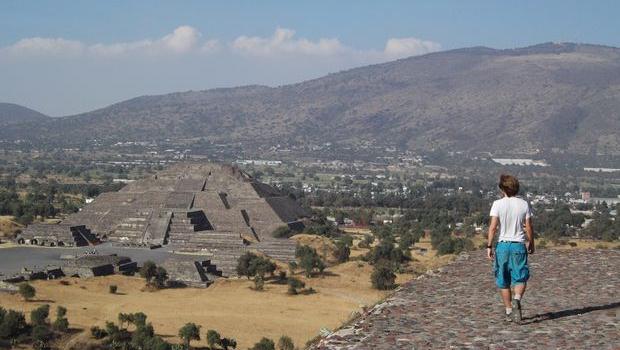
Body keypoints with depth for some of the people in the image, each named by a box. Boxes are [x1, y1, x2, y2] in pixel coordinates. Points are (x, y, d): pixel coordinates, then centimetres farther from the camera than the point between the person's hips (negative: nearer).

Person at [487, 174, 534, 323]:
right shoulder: (524, 204, 1)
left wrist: (489, 246, -7)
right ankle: (517, 300, -22)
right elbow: (528, 228, 2)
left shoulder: (498, 204, -5)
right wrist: (531, 243, 16)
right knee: (520, 278, 6)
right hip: (519, 245, 0)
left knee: (503, 281, 10)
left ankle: (509, 311, 13)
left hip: (503, 245, 0)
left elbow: (493, 227, -10)